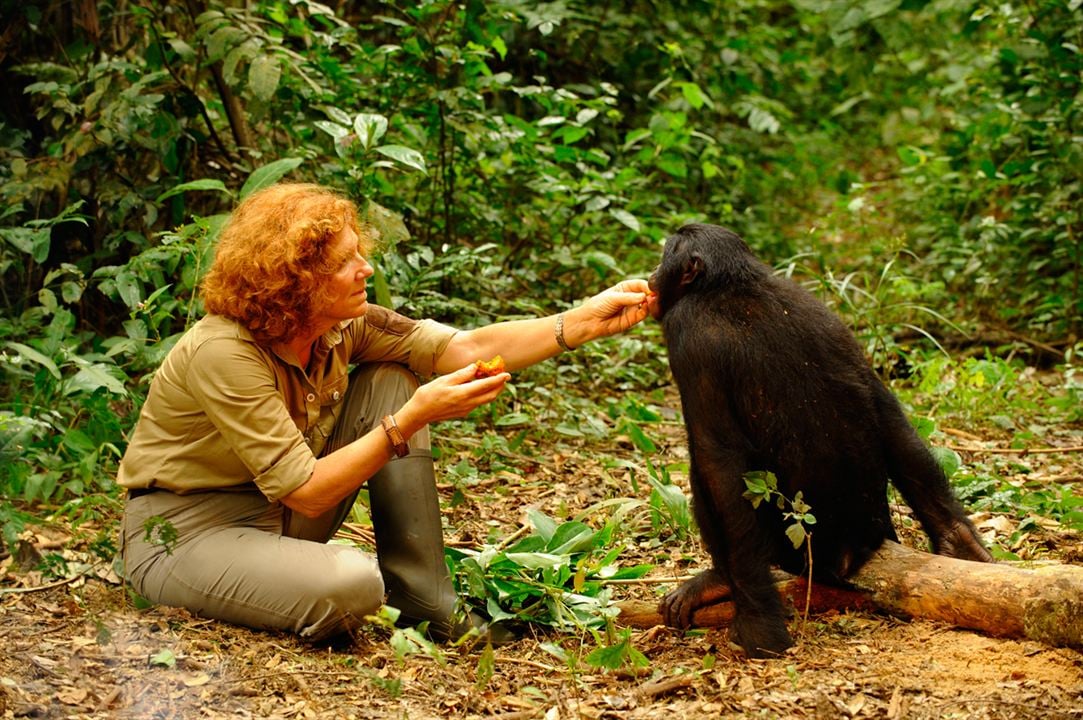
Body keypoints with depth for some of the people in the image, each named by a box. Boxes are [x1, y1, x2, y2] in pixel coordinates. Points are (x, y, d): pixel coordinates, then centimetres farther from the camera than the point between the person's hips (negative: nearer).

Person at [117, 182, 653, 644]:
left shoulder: (341, 325, -7)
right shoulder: (223, 353, -29)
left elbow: (469, 348, -11)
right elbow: (307, 493, -28)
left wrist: (588, 320, -19)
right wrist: (413, 419, -31)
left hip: (276, 512, 8)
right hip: (183, 533, -8)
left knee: (392, 381, -7)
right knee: (352, 586, -35)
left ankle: (425, 603, -7)